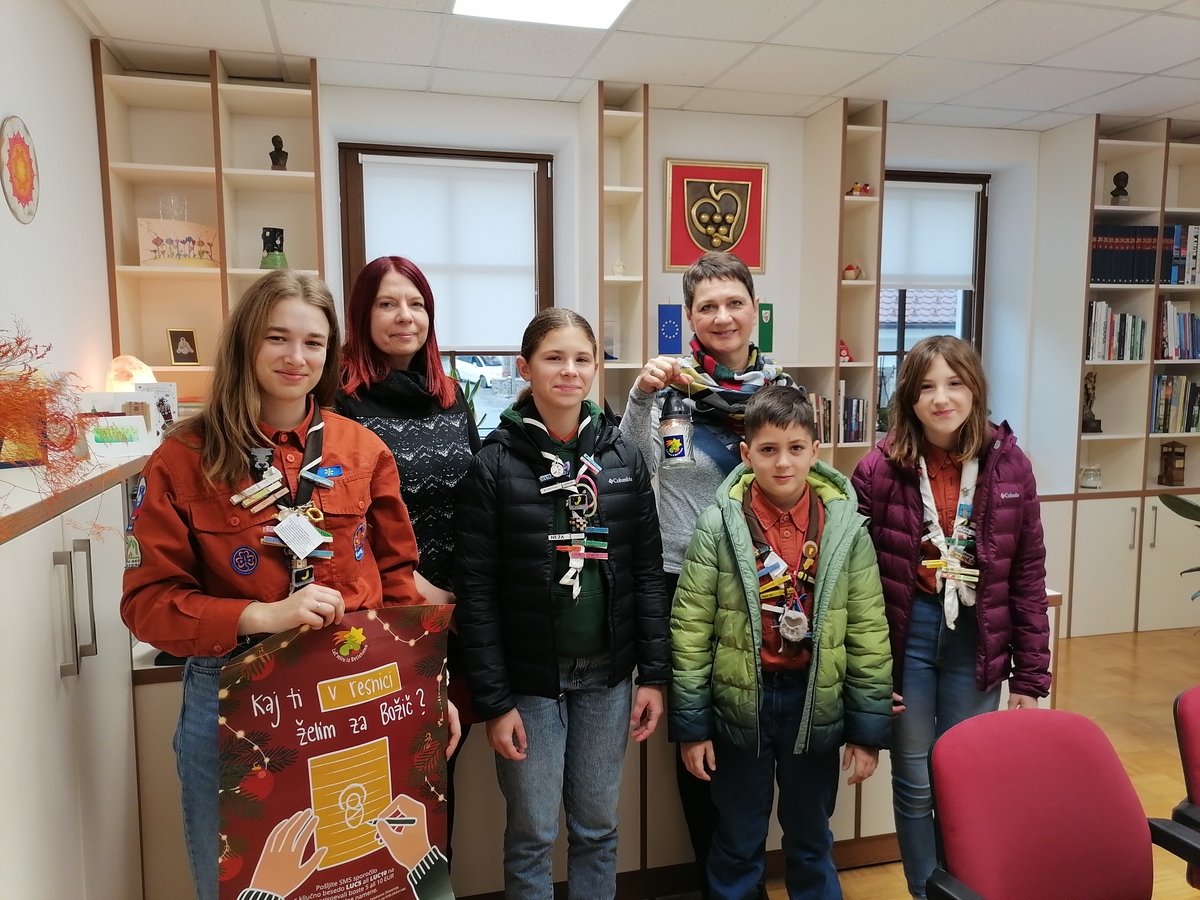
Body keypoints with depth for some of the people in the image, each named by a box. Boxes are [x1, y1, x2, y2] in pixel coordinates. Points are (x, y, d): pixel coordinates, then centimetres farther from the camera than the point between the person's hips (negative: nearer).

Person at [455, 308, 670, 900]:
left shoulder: (624, 457, 1)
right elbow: (476, 591, -9)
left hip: (607, 675, 3)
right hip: (529, 678, -2)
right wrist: (493, 701, -10)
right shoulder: (495, 464, -8)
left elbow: (647, 572, 2)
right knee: (532, 834, 10)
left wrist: (654, 674, -1)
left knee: (597, 827, 16)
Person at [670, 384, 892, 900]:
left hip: (815, 703, 2)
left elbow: (869, 630, -2)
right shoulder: (719, 525, -12)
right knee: (737, 843, 17)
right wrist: (690, 725, -6)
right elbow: (690, 629, -9)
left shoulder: (846, 526, -7)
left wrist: (869, 727, 0)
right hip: (739, 703, -1)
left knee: (812, 839, 21)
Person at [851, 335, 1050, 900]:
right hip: (906, 637, -1)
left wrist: (1031, 675, 1)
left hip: (977, 641, 2)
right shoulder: (880, 469, -10)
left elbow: (1028, 576, 1)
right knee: (916, 785, 12)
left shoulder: (1009, 464, -4)